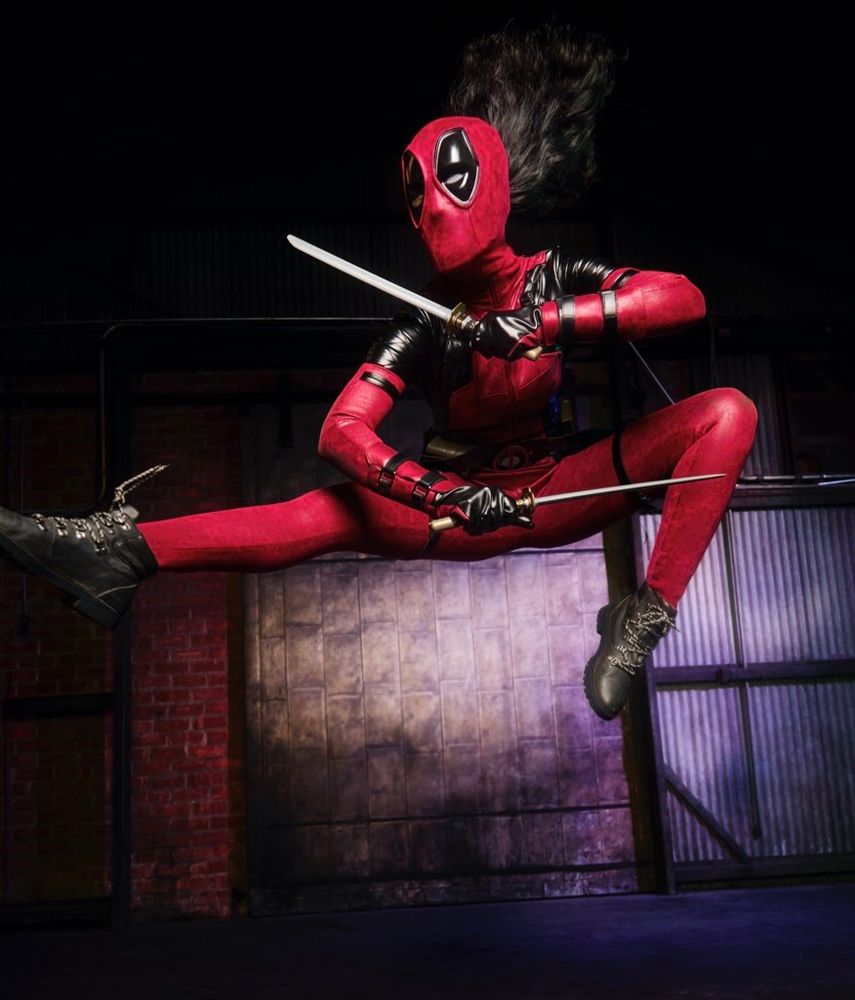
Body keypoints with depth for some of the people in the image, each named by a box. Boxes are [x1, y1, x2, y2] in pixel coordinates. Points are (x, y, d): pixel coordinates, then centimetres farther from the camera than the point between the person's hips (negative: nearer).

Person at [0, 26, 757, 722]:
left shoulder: (552, 278, -8)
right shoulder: (425, 322, -11)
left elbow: (685, 298, -22)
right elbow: (342, 431, -22)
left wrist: (543, 320, -34)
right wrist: (449, 497, -38)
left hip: (554, 490, 1)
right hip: (461, 501, -1)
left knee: (726, 413, -17)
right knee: (334, 512, -27)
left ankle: (647, 618, -27)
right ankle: (123, 549, -33)